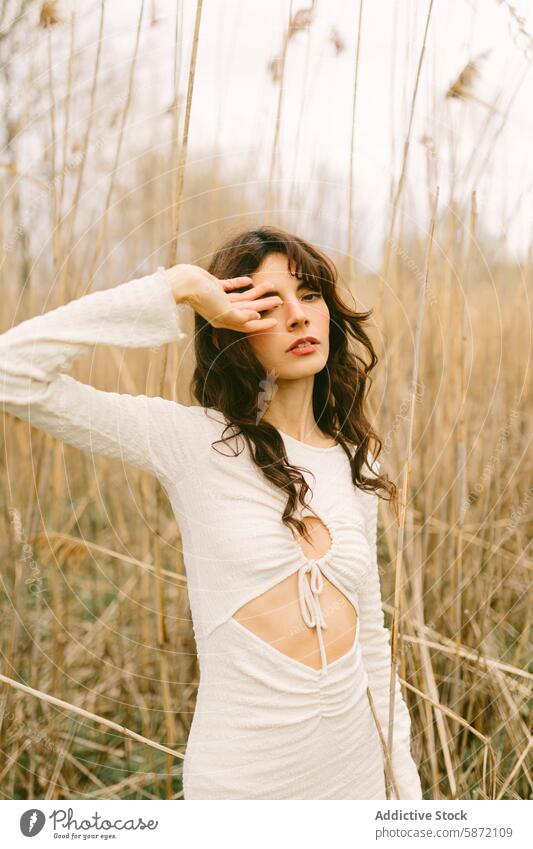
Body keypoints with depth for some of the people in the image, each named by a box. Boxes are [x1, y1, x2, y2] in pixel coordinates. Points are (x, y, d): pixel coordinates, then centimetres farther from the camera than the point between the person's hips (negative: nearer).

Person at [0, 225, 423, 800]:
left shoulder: (357, 461, 3)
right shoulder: (193, 441, -12)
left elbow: (369, 631, 9)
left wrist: (404, 777, 11)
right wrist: (176, 291, -22)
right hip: (244, 777, -4)